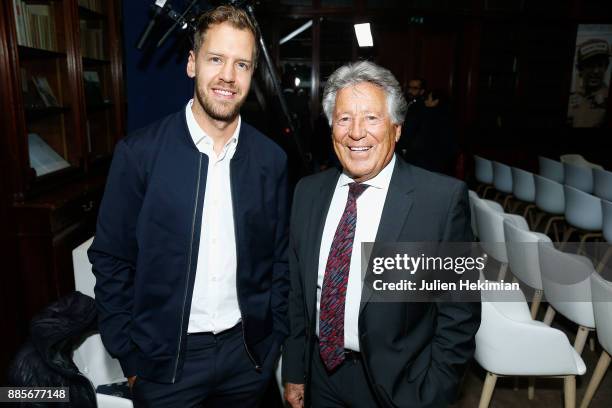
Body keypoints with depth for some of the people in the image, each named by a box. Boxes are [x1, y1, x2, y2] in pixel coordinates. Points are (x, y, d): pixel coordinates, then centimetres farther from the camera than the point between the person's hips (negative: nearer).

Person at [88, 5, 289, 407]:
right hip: (164, 359, -2)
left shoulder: (271, 159, -5)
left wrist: (275, 342, 3)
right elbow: (112, 261, -6)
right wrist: (131, 359, -4)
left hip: (247, 353, 2)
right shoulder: (138, 152, -11)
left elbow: (279, 259, 3)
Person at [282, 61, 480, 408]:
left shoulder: (443, 199, -18)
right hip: (321, 375, 4)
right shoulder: (308, 192, -3)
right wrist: (294, 372, 5)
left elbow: (459, 316, -12)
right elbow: (298, 292, 3)